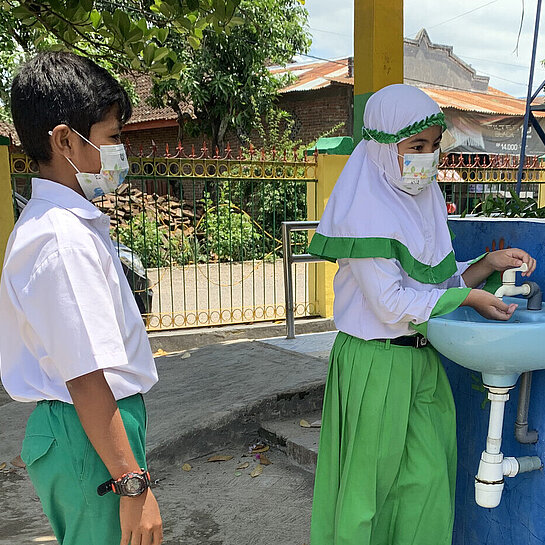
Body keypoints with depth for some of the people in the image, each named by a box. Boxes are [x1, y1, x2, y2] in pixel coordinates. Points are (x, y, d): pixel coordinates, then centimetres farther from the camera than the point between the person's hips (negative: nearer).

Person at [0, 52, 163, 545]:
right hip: (91, 436, -10)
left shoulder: (43, 222, 8)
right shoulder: (65, 240, -23)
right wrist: (133, 485, -22)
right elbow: (86, 378, -26)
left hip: (62, 426, 10)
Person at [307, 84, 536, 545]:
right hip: (375, 364, -7)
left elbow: (436, 281, 11)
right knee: (372, 480, 10)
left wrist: (488, 264, -3)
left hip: (422, 359, 7)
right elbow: (392, 304, -21)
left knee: (429, 478, 14)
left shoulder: (427, 198, 7)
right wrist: (466, 297, -15)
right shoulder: (364, 213, -19)